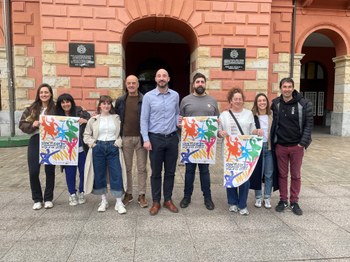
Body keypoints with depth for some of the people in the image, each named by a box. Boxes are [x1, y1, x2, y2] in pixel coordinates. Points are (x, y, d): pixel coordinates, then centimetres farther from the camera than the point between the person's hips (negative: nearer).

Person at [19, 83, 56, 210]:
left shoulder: (56, 108, 0)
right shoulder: (32, 108, 5)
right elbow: (22, 124, 3)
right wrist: (32, 124, -14)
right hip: (35, 141, 2)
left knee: (50, 171, 8)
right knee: (33, 172, 0)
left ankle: (48, 198, 23)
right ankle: (37, 199, 19)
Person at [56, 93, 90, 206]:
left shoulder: (80, 112, -4)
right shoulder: (58, 116, 4)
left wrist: (85, 121, -22)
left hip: (81, 149, -1)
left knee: (83, 171, 9)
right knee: (70, 173, 9)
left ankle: (81, 192, 29)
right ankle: (72, 194, 27)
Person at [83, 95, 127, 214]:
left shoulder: (117, 118, 5)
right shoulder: (93, 119, 6)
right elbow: (86, 135, 10)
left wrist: (119, 142, -10)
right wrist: (92, 143, -5)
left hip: (113, 148, -1)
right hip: (98, 148, 1)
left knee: (116, 174, -3)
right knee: (99, 174, 7)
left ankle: (119, 202, 6)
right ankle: (103, 201, 23)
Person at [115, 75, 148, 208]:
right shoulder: (120, 101, 8)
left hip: (141, 137, -2)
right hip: (126, 138, 3)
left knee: (142, 168, 5)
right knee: (127, 167, 11)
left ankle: (142, 195, 15)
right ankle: (128, 193, 23)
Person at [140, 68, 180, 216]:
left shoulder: (175, 95, 4)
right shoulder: (148, 96, -3)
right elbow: (144, 119, -4)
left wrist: (179, 122, -9)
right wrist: (146, 139, -10)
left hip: (172, 138, 2)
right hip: (155, 138, -2)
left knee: (170, 171, 10)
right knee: (156, 172, 7)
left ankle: (168, 200, 25)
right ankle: (156, 202, 20)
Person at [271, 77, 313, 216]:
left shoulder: (304, 104, -7)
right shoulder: (275, 103, -1)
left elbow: (309, 124, -7)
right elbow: (274, 123, 4)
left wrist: (303, 142, -13)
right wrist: (273, 142, -1)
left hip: (297, 146, -1)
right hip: (280, 146, 1)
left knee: (296, 175, 9)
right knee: (282, 174, 11)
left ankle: (294, 202, 23)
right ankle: (283, 200, 24)